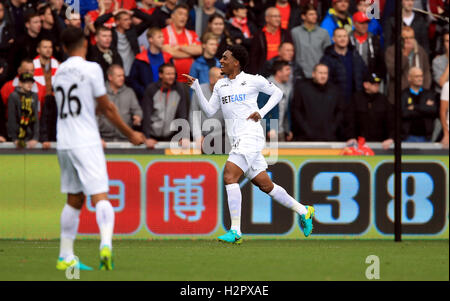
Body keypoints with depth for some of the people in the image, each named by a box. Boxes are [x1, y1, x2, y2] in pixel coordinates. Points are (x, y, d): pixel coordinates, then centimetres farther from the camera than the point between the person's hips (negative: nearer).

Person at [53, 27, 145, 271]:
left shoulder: (59, 72, 12)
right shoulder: (91, 68, -7)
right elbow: (107, 108, -4)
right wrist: (130, 134, 5)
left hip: (64, 143, 6)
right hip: (86, 143, -6)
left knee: (74, 200, 15)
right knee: (99, 197, -11)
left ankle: (65, 257, 17)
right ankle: (106, 244, -33)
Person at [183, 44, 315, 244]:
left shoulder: (253, 80, -2)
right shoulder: (220, 85, 15)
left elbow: (277, 93, 10)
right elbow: (209, 111, 12)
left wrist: (262, 112, -2)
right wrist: (196, 87, 4)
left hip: (251, 136, -7)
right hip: (237, 141, 7)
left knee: (229, 176, -21)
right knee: (265, 185, 9)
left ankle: (235, 231, -23)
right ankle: (303, 211, 25)